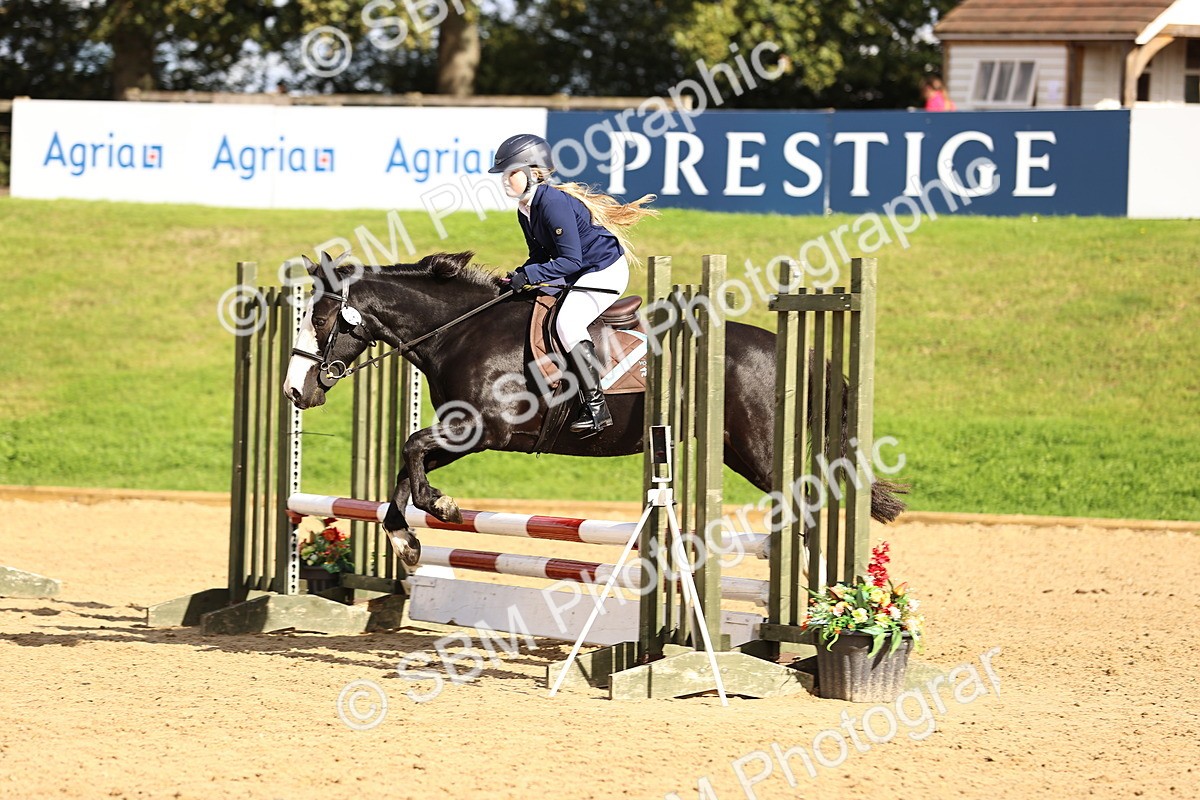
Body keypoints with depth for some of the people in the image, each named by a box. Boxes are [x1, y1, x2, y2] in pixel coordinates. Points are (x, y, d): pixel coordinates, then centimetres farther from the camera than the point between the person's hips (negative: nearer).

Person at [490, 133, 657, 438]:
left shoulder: (553, 202, -24)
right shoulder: (525, 212, 6)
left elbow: (571, 260, -26)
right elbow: (541, 256, 13)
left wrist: (528, 275, -28)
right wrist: (520, 277, -6)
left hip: (605, 270, -11)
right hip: (577, 275, 11)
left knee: (567, 322, -29)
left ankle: (596, 407, -29)